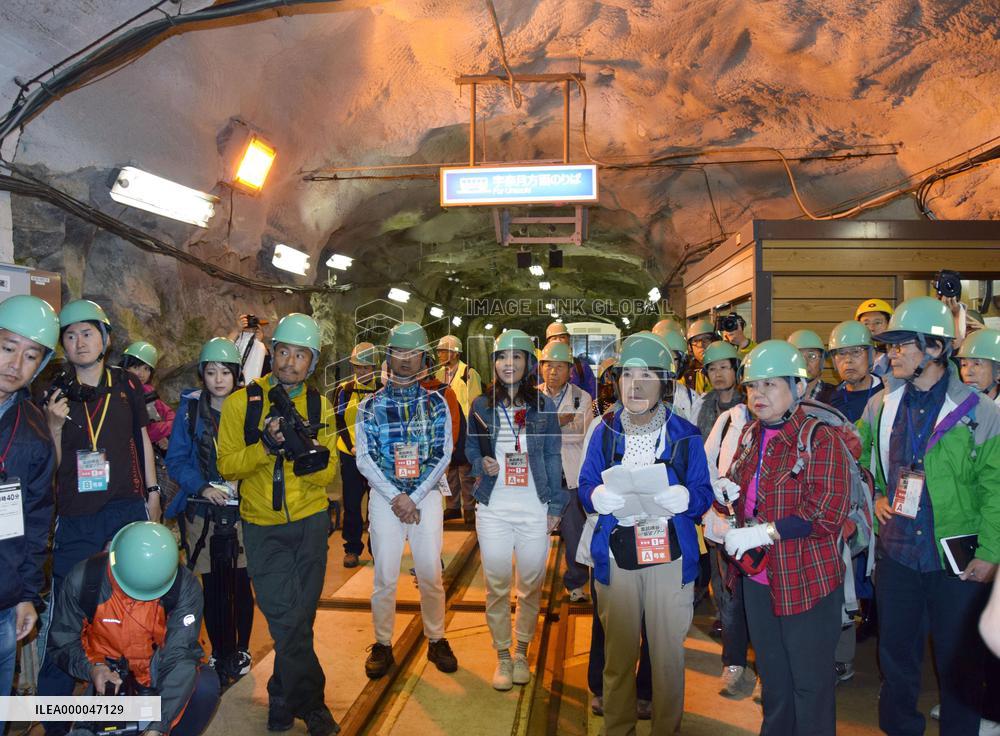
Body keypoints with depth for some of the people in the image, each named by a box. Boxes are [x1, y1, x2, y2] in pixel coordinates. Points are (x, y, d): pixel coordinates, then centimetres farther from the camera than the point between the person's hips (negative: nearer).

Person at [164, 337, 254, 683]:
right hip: (203, 511, 0)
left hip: (243, 508, 0)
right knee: (213, 586, 7)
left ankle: (241, 650, 24)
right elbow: (175, 460, 1)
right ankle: (220, 652, 23)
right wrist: (202, 486, -14)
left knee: (240, 582, 5)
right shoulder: (190, 408, 1)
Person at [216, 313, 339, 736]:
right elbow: (225, 465, -8)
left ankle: (283, 701, 31)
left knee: (299, 618, 11)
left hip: (310, 522, 2)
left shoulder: (319, 406, 1)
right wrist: (266, 446, -23)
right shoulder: (242, 402, -4)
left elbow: (328, 474, -3)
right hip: (263, 526, -2)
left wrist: (311, 453, -24)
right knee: (285, 617, -4)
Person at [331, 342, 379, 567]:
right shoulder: (344, 390, 3)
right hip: (350, 455, 1)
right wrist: (353, 447, -10)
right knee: (352, 504, 7)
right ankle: (352, 549, 20)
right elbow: (339, 422, 2)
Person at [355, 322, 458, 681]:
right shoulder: (370, 406, 3)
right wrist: (395, 497, -12)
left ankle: (436, 640, 23)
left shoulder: (436, 403, 3)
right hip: (384, 496, 0)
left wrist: (413, 497, -10)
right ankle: (382, 644, 21)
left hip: (426, 494, 0)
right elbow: (364, 459, -2)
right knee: (385, 575, 3)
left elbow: (442, 455, -1)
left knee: (431, 573, 3)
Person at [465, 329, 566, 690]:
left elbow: (553, 457, 4)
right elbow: (470, 449, 13)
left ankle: (522, 652, 26)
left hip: (535, 508, 0)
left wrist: (555, 505, 1)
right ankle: (502, 656, 22)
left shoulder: (543, 406, 1)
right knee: (497, 585, 5)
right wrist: (482, 464, -10)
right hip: (493, 508, 1)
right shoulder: (481, 406, 3)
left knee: (531, 584, 7)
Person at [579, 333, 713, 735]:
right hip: (616, 557, 1)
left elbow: (704, 494, -2)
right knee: (618, 652, 11)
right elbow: (585, 487, 2)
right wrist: (597, 497, -20)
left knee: (669, 653, 8)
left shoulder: (685, 434, -2)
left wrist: (684, 498, -24)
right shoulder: (604, 431, 1)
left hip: (671, 558, -1)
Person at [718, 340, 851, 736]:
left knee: (809, 681, 10)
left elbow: (828, 513, -21)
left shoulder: (820, 438, -15)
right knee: (771, 675, 22)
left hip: (807, 581, -6)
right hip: (757, 577, 7)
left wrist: (763, 532, -24)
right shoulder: (750, 435, 7)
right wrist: (725, 491, -3)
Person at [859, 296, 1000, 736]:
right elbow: (857, 458, 18)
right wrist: (875, 494, 5)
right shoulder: (881, 406, 2)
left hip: (957, 558, -3)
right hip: (897, 551, 3)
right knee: (896, 650, 16)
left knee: (959, 659, 11)